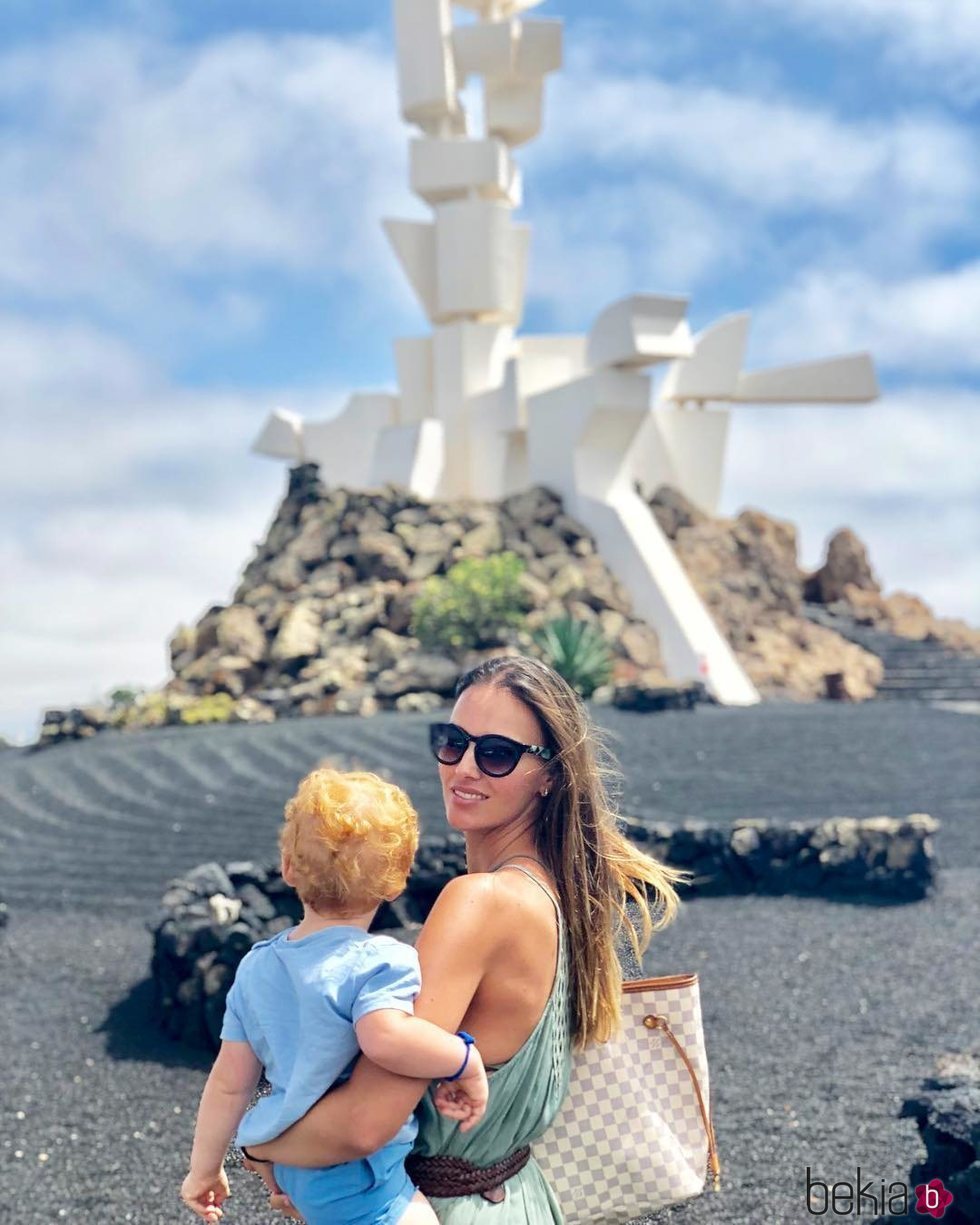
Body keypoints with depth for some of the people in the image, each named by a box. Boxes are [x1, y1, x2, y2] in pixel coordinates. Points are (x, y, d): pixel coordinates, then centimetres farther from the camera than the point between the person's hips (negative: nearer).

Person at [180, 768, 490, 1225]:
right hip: (359, 1184, -8)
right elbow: (386, 1038, -40)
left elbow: (229, 1082, 6)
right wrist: (466, 1060, -25)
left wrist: (204, 1169, 17)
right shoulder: (384, 962, -20)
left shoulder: (256, 967, 2)